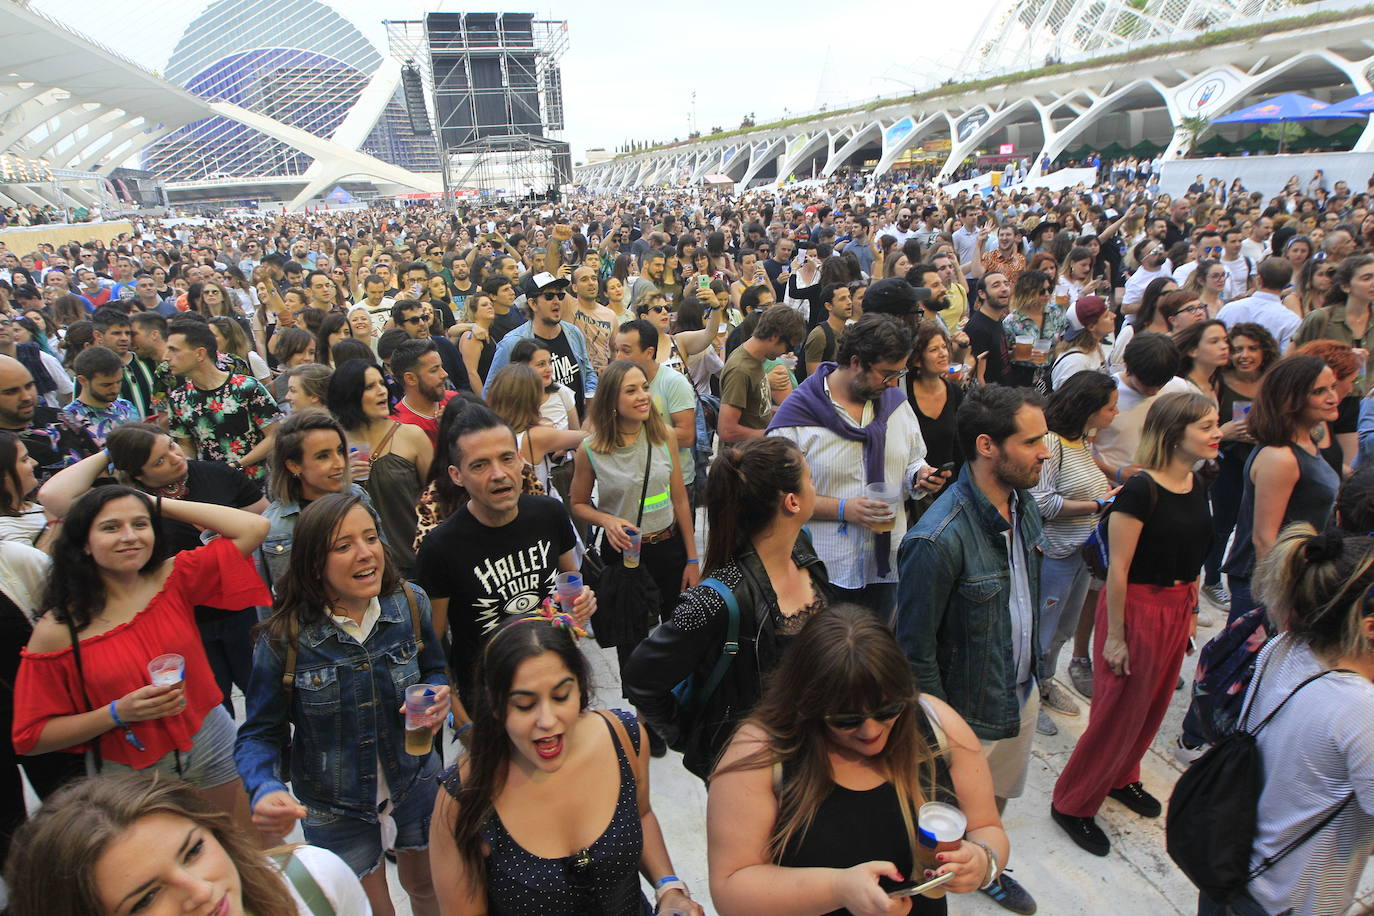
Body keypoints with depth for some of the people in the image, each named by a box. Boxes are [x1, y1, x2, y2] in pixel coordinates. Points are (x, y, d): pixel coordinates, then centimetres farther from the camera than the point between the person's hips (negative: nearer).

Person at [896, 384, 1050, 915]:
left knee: (997, 799, 29)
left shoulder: (1024, 503, -6)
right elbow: (915, 648, -23)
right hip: (970, 712, -7)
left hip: (1023, 693, 7)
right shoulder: (939, 539, -33)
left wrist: (1032, 670, 14)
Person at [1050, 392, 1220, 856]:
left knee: (1153, 705, 21)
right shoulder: (1140, 490, -22)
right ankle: (1071, 804, 20)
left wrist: (1190, 612, 15)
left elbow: (1193, 556, 13)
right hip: (1137, 607, -8)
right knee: (1118, 710, 3)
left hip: (1177, 607, 8)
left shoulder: (1196, 485, 2)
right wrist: (1115, 636, -17)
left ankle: (1121, 778, 45)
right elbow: (1119, 567, -20)